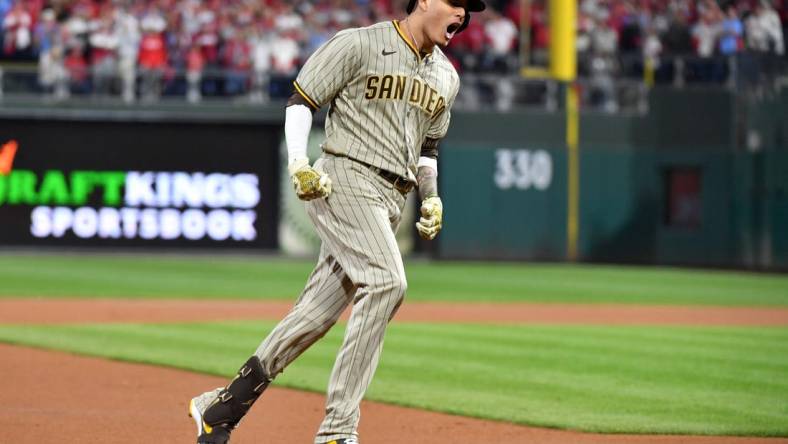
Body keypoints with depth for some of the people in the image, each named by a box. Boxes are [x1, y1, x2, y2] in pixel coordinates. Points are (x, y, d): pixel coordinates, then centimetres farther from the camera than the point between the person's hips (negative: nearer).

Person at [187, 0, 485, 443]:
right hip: (346, 180, -7)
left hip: (391, 201, 7)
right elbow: (301, 100, -3)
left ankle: (223, 404, 13)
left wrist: (432, 199, 19)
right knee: (386, 281, -26)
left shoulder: (447, 76, 18)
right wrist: (298, 166, -15)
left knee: (318, 312, 2)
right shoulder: (359, 44, -4)